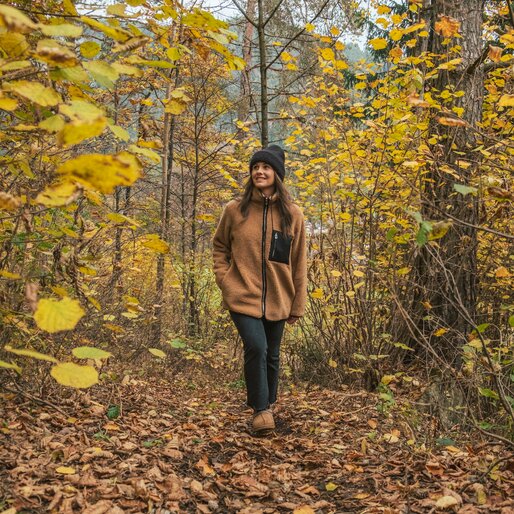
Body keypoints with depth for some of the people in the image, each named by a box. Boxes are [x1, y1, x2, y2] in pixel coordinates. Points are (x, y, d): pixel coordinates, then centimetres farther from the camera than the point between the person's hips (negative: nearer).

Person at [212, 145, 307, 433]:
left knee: (272, 355, 12)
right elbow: (220, 248, 11)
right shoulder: (235, 210, -2)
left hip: (277, 300, 2)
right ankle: (260, 409, -2)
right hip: (244, 297, -2)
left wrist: (298, 305, 4)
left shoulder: (292, 214, -1)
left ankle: (269, 404, 35)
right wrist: (225, 281, -2)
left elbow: (299, 263, 3)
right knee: (256, 348, -18)